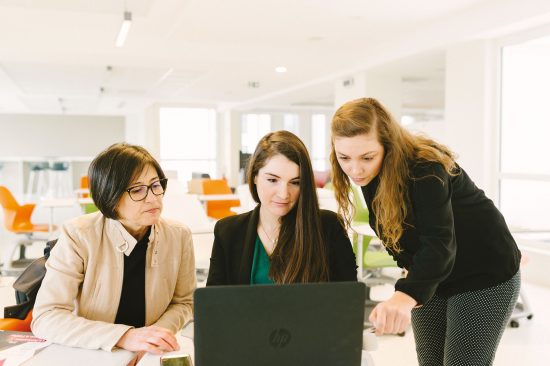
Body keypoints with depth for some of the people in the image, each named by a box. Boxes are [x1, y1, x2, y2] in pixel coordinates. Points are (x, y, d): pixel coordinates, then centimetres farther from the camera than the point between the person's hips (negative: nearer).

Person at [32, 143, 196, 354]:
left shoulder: (178, 236, -4)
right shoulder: (78, 236, -13)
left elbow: (184, 302, 7)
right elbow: (45, 317, -17)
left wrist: (159, 333, -13)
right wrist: (123, 336, -27)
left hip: (151, 354, 3)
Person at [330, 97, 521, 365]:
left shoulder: (426, 169, -29)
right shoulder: (370, 174, -7)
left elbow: (439, 243, -41)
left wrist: (406, 295, -57)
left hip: (484, 276, -7)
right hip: (428, 279, 7)